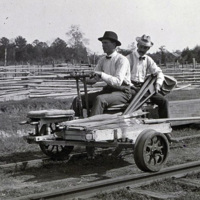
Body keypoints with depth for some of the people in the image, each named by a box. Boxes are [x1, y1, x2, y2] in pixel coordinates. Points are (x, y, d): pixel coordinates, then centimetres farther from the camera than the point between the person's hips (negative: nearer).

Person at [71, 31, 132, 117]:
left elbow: (118, 82, -22)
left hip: (121, 92, -7)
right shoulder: (102, 60, 12)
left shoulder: (122, 60, -10)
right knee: (77, 101, -8)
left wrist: (101, 75, -31)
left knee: (99, 99, -37)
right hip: (107, 90, 7)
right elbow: (93, 79, 9)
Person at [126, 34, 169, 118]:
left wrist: (158, 84, -1)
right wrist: (130, 85, -18)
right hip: (132, 87, -5)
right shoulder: (129, 58, -2)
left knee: (163, 101, -10)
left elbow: (159, 72, 18)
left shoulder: (148, 60, 14)